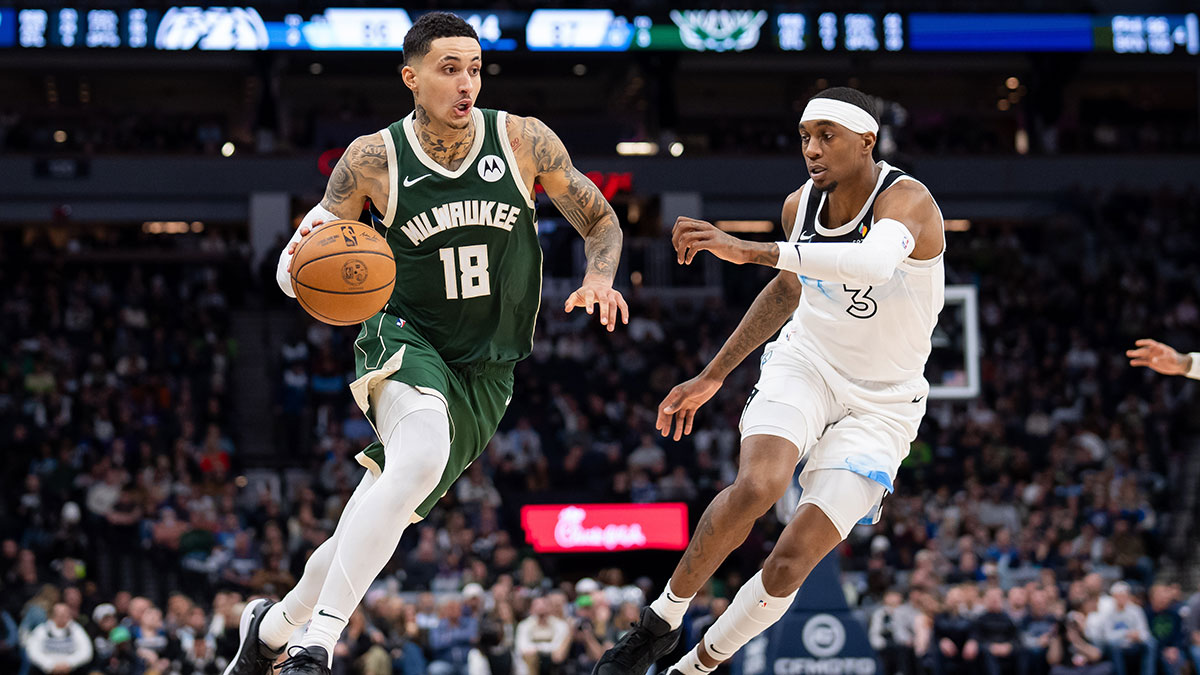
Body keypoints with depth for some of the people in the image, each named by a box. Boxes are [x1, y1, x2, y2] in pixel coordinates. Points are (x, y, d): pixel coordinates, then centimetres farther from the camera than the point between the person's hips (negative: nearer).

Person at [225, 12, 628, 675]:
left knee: (375, 521, 5)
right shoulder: (372, 160, -9)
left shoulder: (523, 140, -6)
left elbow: (600, 222, 6)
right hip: (406, 340, -3)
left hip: (484, 371, 3)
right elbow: (294, 272, -2)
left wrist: (599, 279, -16)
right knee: (421, 457, -35)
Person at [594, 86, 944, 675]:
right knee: (755, 486, -30)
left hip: (880, 404, -3)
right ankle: (662, 621, -11)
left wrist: (748, 250, -54)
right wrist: (711, 377, 19)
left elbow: (875, 262, -47)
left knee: (790, 562, -14)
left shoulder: (907, 201, -22)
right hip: (804, 365, 3)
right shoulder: (800, 205, -3)